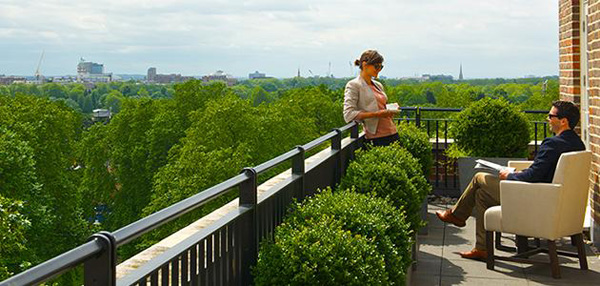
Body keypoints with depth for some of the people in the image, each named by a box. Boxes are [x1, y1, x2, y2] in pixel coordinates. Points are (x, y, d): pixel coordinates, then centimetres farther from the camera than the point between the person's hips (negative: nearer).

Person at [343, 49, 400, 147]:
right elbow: (348, 115, -15)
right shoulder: (353, 85, -4)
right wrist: (377, 114, -18)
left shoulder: (378, 85, 18)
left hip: (393, 134, 7)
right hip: (376, 138, -7)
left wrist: (391, 110, 8)